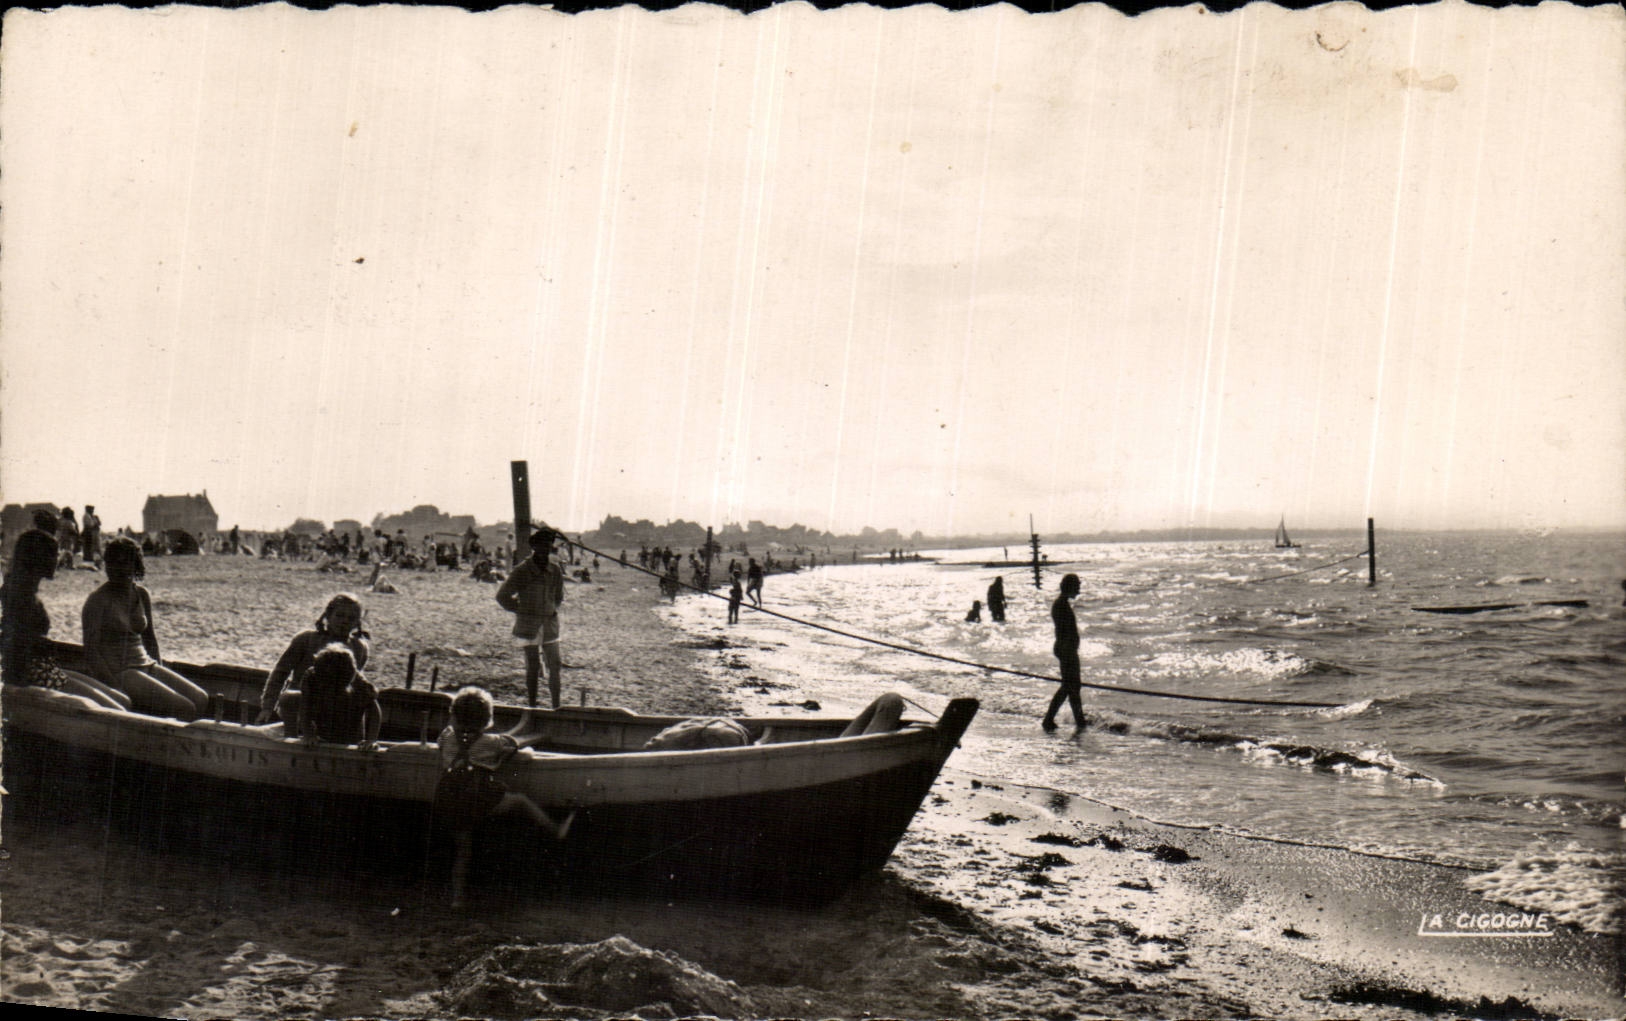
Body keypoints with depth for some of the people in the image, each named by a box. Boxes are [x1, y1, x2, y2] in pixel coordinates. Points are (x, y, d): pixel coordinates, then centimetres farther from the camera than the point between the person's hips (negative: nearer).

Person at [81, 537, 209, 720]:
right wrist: (117, 689, -21)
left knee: (201, 700, -11)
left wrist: (160, 671, 6)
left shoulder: (142, 595, 11)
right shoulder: (98, 600, -9)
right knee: (184, 708, -22)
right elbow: (91, 652, -13)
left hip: (146, 665, 7)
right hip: (117, 673, -7)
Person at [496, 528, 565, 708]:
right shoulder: (523, 570, -11)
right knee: (533, 666, -4)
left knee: (555, 665, 2)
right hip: (528, 623, -4)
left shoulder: (556, 570, 3)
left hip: (550, 623, 4)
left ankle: (556, 706, 8)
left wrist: (553, 610, 11)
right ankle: (532, 705, 5)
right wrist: (519, 610, -1)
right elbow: (502, 595, -4)